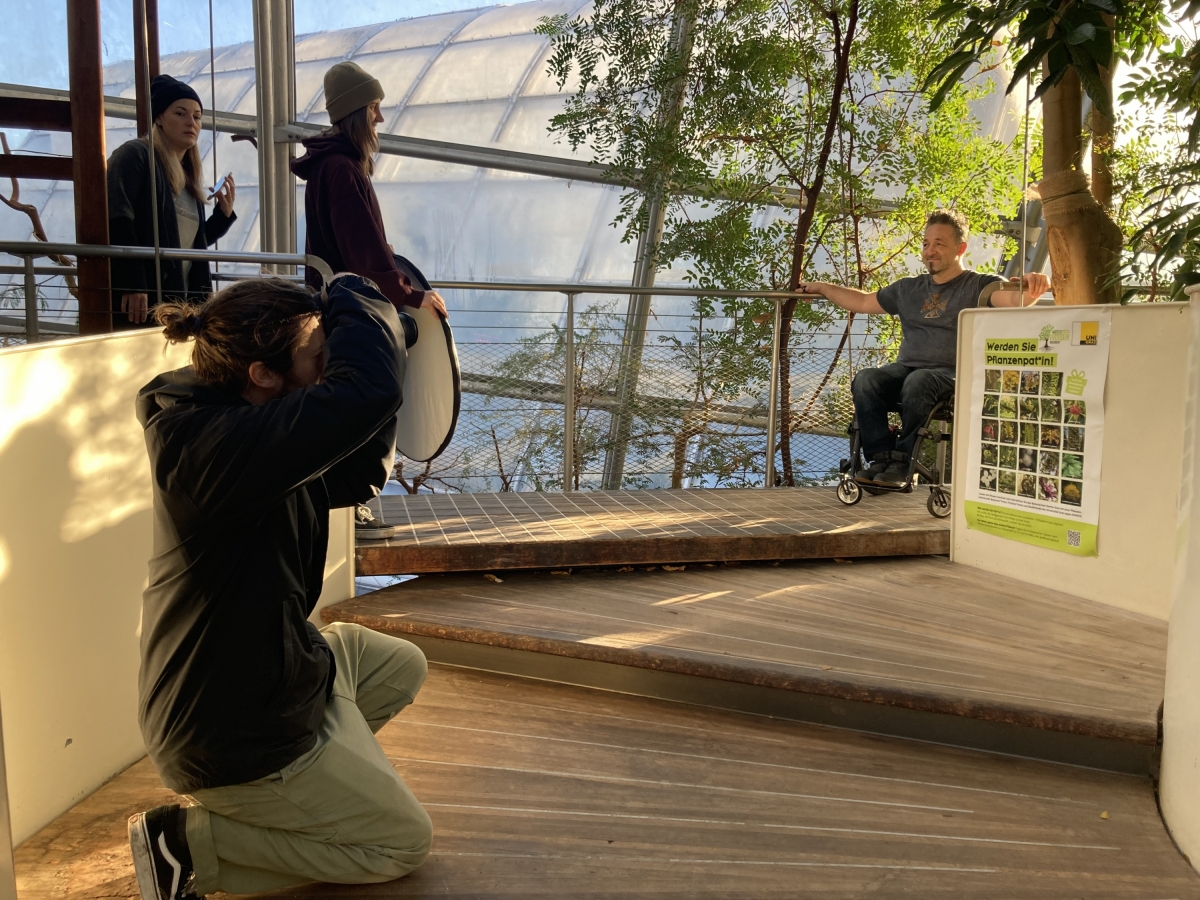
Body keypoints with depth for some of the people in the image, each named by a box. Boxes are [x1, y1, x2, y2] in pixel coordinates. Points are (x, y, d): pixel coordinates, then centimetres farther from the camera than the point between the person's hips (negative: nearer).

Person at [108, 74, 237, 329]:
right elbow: (118, 222, -14)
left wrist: (224, 212, 11)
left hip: (181, 301, 8)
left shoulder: (188, 177, 21)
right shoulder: (134, 155, -2)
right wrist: (133, 286, -22)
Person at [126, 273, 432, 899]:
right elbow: (364, 390, -44)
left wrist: (394, 340, -3)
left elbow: (355, 477, 8)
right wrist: (357, 298, -22)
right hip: (232, 735, -9)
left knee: (401, 666, 27)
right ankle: (188, 843, 2)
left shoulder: (251, 432, -1)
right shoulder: (213, 443, -33)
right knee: (405, 842, 6)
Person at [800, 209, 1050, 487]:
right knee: (865, 380, -26)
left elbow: (1014, 299, -16)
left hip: (953, 374, -5)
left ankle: (902, 462, -26)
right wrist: (823, 287, 31)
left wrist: (1031, 289, -39)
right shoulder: (909, 289, 22)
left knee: (918, 383, -38)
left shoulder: (978, 286, 4)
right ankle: (882, 458, -26)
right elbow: (863, 302, 32)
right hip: (905, 368, 5)